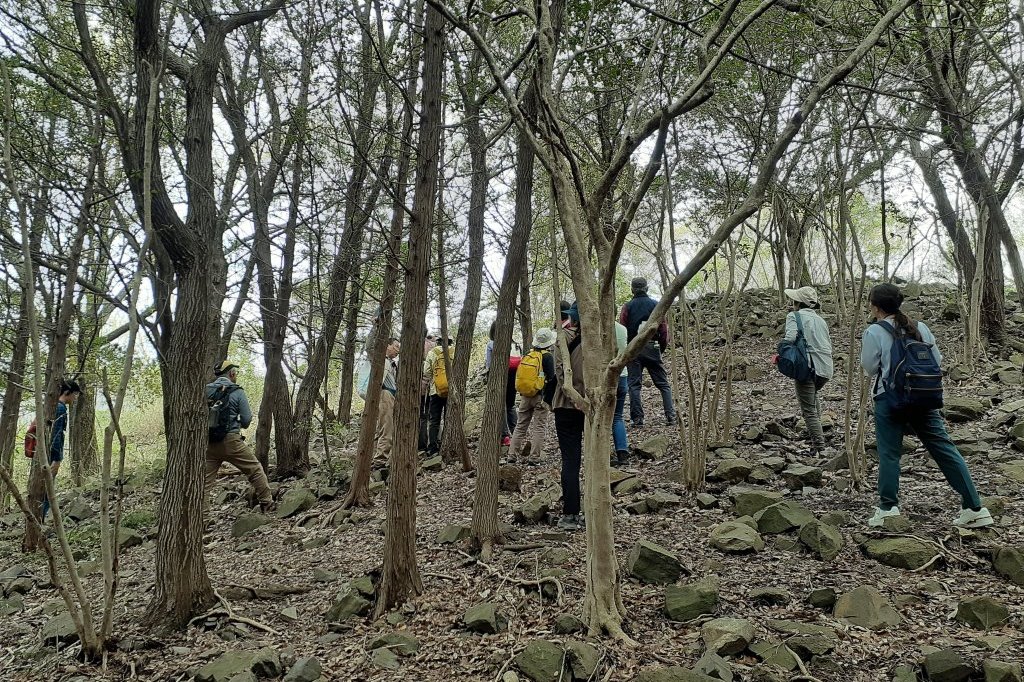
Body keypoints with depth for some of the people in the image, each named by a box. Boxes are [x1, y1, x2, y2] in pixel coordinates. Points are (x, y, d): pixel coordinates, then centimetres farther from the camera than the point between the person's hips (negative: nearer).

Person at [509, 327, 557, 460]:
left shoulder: (527, 355, 8)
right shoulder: (547, 357, -10)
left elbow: (519, 375, 12)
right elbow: (552, 379, -14)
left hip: (525, 396, 5)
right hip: (540, 397, -5)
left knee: (521, 425, 13)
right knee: (539, 427, 1)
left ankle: (512, 453, 14)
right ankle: (534, 456, -1)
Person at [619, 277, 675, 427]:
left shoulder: (627, 307, 0)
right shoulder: (656, 305, 3)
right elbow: (664, 329, 2)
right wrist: (662, 348, 13)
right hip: (652, 347, 1)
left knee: (634, 385, 5)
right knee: (663, 383, 8)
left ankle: (637, 418, 1)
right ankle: (670, 416, 2)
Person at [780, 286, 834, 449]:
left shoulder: (794, 316, -2)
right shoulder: (820, 320, 18)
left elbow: (790, 338, -20)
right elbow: (829, 345, 19)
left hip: (808, 368, -8)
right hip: (826, 368, 8)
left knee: (809, 409, -2)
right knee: (814, 393, 35)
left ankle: (818, 444, -4)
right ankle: (814, 432, 38)